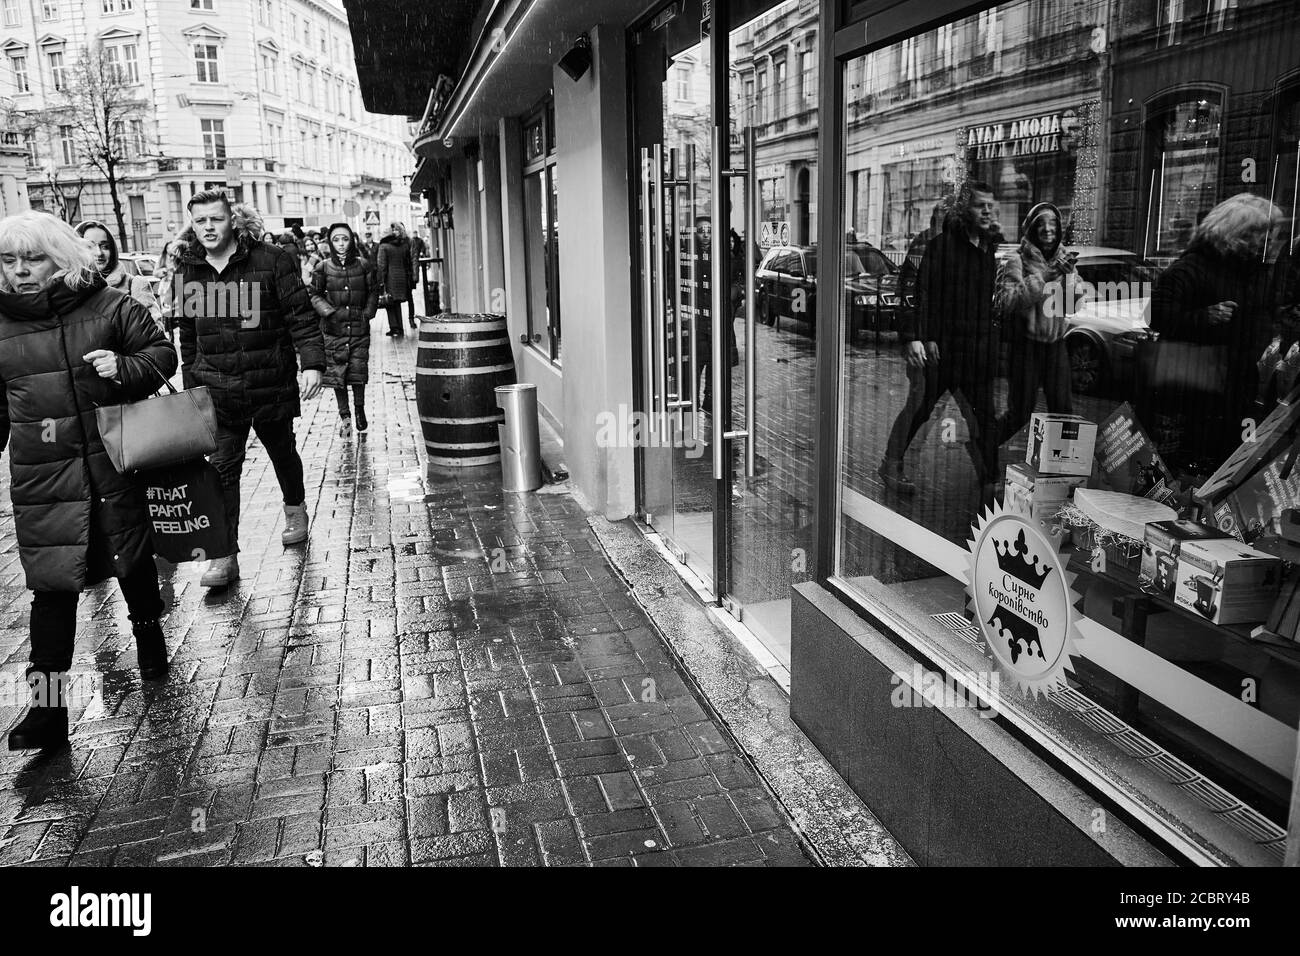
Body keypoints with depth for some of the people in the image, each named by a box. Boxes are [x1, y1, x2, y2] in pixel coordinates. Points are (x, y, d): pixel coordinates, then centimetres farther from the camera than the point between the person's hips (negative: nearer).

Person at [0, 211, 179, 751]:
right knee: (51, 583, -1)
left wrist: (126, 368, -17)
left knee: (133, 559, 13)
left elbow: (162, 352, 3)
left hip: (116, 462, -1)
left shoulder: (107, 306, -3)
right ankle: (47, 706, 4)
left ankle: (148, 633, 43)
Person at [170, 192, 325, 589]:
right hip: (217, 389, 2)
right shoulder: (187, 271, 5)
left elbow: (302, 315, -9)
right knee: (222, 467, -5)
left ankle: (295, 509, 46)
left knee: (282, 453, 18)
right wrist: (191, 383, 16)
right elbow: (187, 334, 14)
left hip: (272, 383, -2)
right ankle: (225, 556, -2)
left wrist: (312, 363, -20)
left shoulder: (271, 261, -7)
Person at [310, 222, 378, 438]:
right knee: (336, 372, 1)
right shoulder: (323, 267, 1)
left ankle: (360, 410, 21)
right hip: (334, 328, 0)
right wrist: (332, 312, -9)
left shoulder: (363, 265, 3)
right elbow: (315, 295, 5)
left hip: (359, 327, 0)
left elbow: (373, 292, 11)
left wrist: (367, 314, -1)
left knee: (358, 370, 1)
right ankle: (344, 415, 14)